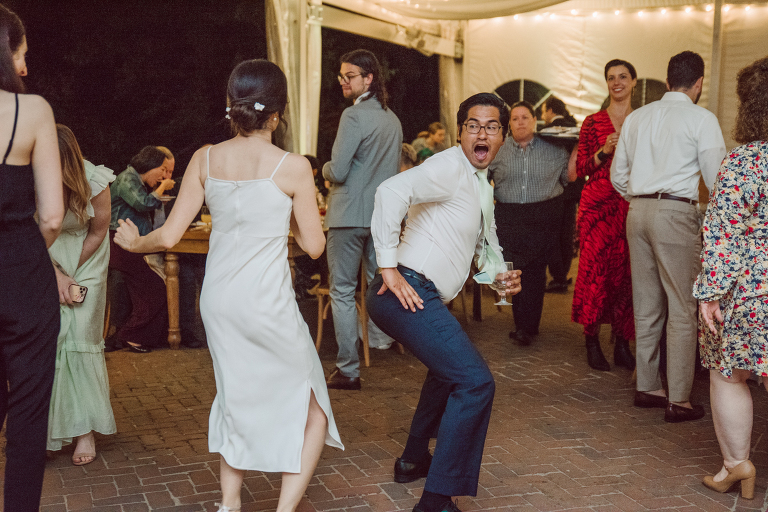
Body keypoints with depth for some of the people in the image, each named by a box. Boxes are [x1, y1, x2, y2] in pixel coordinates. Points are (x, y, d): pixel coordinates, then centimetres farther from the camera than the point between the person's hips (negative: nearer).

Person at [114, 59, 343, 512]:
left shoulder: (205, 160, 0)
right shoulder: (293, 167, -10)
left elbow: (170, 236, 1)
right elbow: (314, 245, -4)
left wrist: (134, 243, 21)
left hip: (219, 299, 5)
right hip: (269, 301, -5)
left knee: (239, 396, 24)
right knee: (312, 410, 11)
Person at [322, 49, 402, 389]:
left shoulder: (353, 116, -15)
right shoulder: (393, 119, 11)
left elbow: (338, 172, -18)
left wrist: (325, 169, 2)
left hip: (349, 214, -6)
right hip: (382, 213, 7)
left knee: (342, 291, 1)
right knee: (379, 281, 17)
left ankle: (348, 370, 5)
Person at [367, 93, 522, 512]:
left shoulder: (482, 184, 21)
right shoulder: (450, 167, -11)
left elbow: (486, 242, 31)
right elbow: (392, 191, -27)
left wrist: (500, 273, 8)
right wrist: (389, 268, -26)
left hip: (425, 299, 11)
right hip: (408, 292, -11)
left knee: (450, 366, 32)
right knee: (475, 381, -16)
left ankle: (414, 459, 46)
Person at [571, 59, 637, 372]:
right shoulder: (593, 123, 5)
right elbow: (581, 169, 3)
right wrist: (604, 151, -12)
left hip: (632, 205, 2)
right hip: (598, 204, -2)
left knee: (627, 271, 0)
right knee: (596, 269, -5)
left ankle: (622, 344, 11)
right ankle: (592, 343, 6)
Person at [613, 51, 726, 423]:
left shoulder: (637, 117, 12)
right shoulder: (701, 119, -4)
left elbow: (618, 175, 16)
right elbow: (717, 179, -5)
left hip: (638, 211, 6)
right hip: (676, 212, -6)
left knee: (647, 306, 13)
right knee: (682, 309, -1)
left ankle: (647, 387, 21)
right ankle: (679, 401, 1)